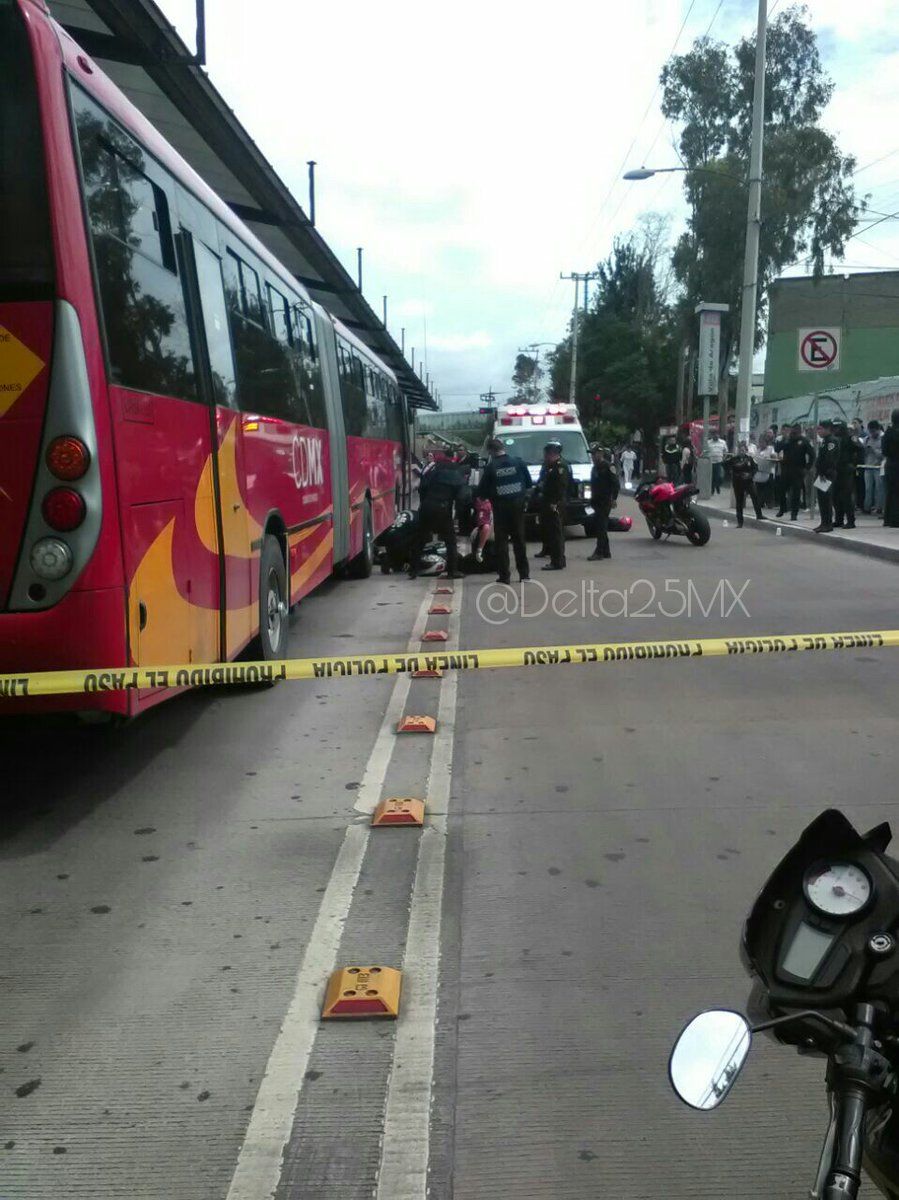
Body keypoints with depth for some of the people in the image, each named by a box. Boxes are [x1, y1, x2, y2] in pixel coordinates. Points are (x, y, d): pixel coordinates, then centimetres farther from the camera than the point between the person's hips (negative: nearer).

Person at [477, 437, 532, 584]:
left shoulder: (491, 467, -8)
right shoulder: (517, 462, -1)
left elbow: (482, 491, -4)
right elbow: (529, 483, 5)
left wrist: (482, 497, 16)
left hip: (500, 507, -2)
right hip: (518, 505, 3)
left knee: (501, 541, 3)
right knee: (519, 539, 11)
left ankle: (504, 575, 0)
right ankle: (524, 573, 13)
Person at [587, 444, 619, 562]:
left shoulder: (608, 466, -10)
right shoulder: (595, 467, 17)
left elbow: (615, 483, -15)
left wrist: (613, 498, -19)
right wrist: (592, 497, 17)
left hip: (605, 501, -9)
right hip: (597, 501, 9)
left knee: (601, 526, -11)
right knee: (598, 525, 11)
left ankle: (599, 552, -10)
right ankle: (606, 552, 18)